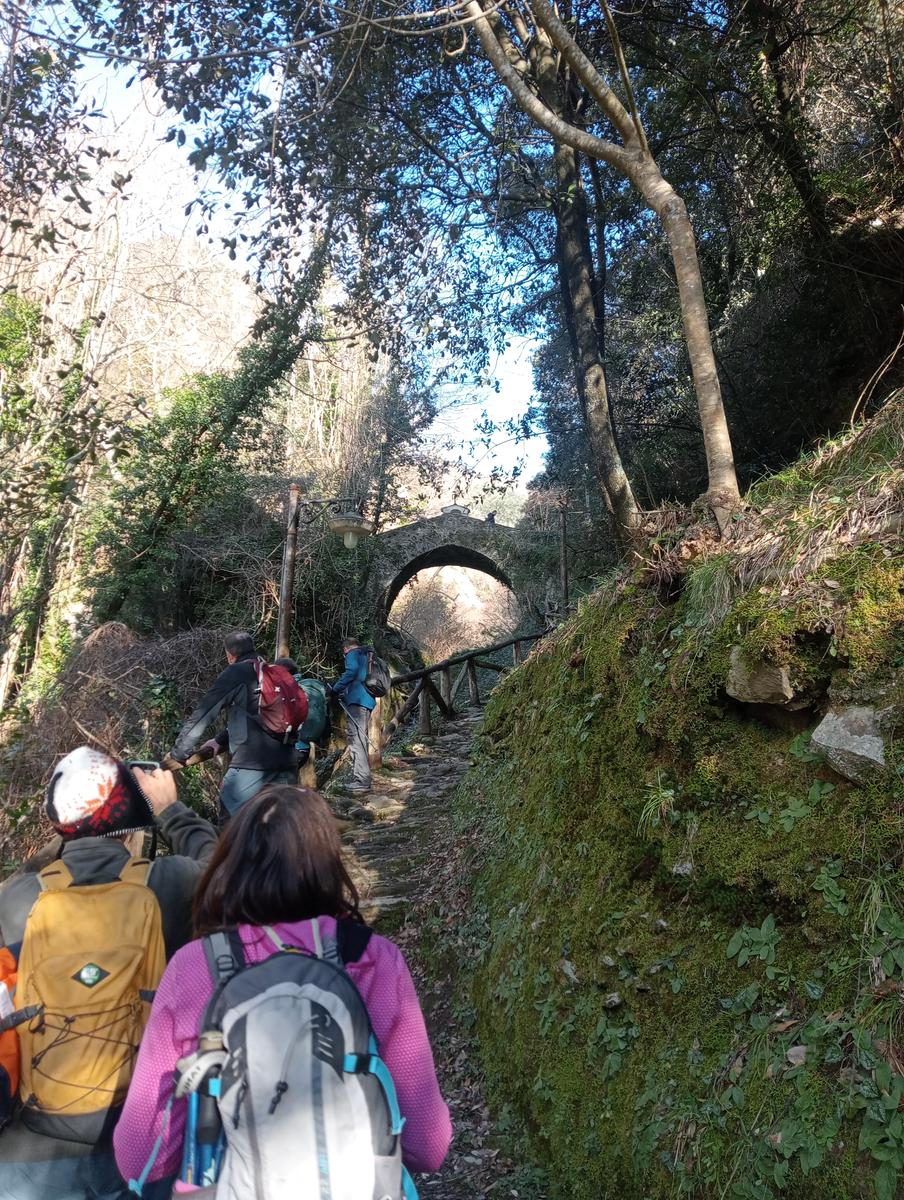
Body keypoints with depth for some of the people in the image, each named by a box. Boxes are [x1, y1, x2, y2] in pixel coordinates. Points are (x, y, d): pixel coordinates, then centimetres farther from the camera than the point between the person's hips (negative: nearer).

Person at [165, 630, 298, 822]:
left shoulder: (234, 674, 1)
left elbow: (201, 715, 1)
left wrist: (178, 754, 8)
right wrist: (221, 740, 28)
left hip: (251, 763, -6)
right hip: (287, 763, 7)